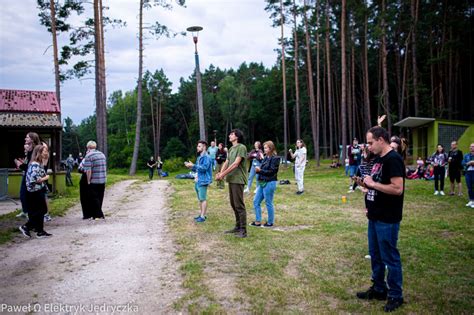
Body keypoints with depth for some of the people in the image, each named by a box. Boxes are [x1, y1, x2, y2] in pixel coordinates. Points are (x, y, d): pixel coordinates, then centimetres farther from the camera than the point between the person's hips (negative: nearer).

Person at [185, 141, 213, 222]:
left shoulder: (206, 157, -12)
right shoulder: (199, 157, 17)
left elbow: (204, 168, -23)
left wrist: (193, 165, -20)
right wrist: (190, 167, 6)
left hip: (203, 181, -10)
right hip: (197, 181, 10)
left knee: (203, 199, -7)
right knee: (200, 199, 14)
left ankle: (203, 216, -4)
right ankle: (201, 214, 23)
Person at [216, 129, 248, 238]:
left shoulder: (241, 148, -11)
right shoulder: (231, 149, 17)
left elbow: (235, 164, -18)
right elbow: (226, 162, 11)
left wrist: (223, 174, -18)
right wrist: (221, 173, -7)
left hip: (238, 180, -9)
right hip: (231, 179, 9)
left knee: (239, 205, -6)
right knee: (233, 204, 14)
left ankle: (243, 230, 0)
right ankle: (238, 227, 25)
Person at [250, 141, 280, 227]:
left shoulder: (275, 159, -11)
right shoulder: (266, 158, 13)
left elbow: (272, 171, -16)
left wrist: (260, 170, -18)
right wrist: (258, 170, -5)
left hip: (269, 183, -9)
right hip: (262, 183, 9)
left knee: (268, 203, 1)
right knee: (256, 201, 9)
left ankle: (270, 222, 15)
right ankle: (258, 221, 18)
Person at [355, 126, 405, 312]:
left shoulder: (393, 159, -18)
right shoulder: (378, 159, 11)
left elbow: (397, 189, -25)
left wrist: (373, 184, -18)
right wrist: (366, 184, 4)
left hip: (387, 220, -9)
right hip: (375, 217, 9)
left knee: (390, 257, 3)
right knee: (375, 255, 18)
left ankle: (395, 295, 18)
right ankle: (379, 289, 32)